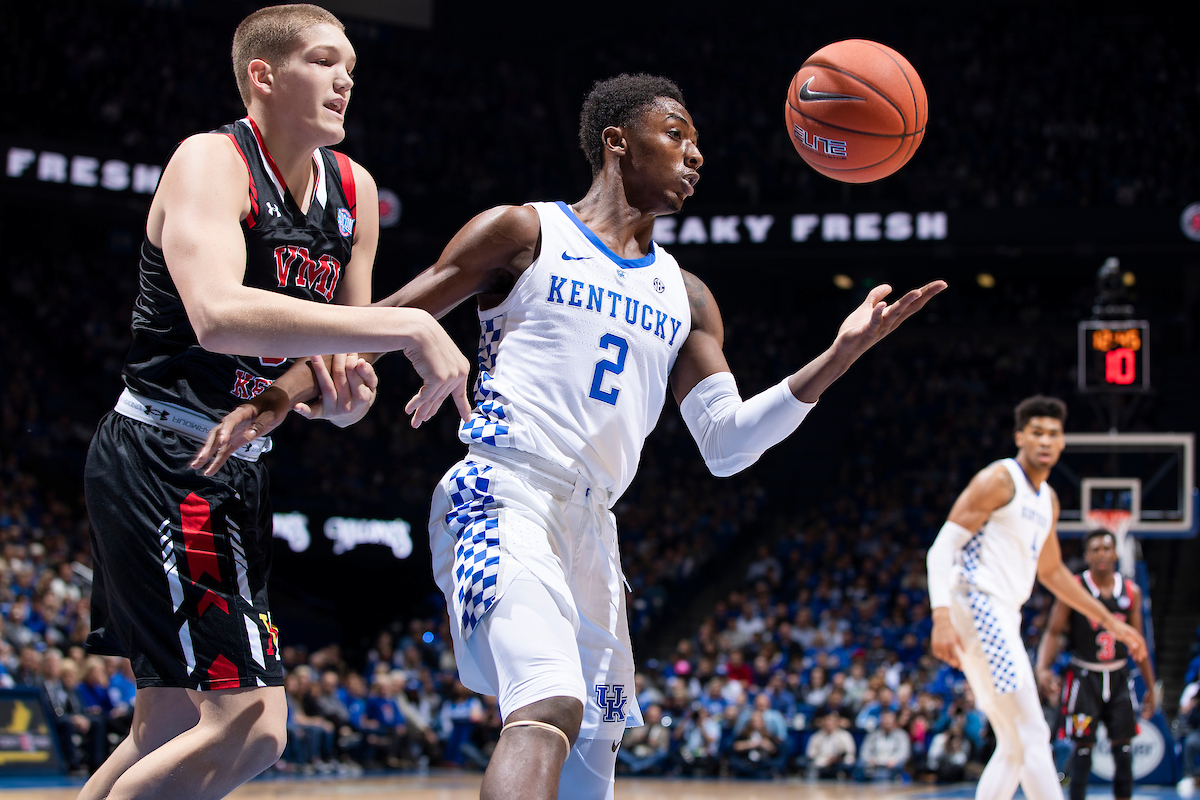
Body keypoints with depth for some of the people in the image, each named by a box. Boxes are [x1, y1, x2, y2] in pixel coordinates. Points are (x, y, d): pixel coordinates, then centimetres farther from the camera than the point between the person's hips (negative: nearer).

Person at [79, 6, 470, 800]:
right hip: (161, 458, -9)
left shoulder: (354, 191, 9)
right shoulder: (212, 162, -15)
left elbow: (347, 343, 15)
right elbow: (218, 315, -34)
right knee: (248, 726, -19)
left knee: (173, 729, 16)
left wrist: (348, 390, -10)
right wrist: (406, 326, -35)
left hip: (238, 467, 9)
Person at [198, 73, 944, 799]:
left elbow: (726, 444, 12)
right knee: (550, 707, -31)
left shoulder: (685, 298, 20)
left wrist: (841, 354, 2)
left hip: (591, 525, 8)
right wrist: (282, 395, -8)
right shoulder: (525, 233, 5)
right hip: (505, 496, -8)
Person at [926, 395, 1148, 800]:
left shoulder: (1048, 500, 19)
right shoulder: (998, 480, -9)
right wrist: (942, 618, -27)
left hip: (1002, 618, 10)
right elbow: (942, 548, -15)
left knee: (1014, 747, 11)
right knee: (1032, 737, -15)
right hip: (977, 610, -10)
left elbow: (1051, 571, 32)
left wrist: (1110, 621, 31)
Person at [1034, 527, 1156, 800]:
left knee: (1123, 747, 2)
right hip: (1084, 677, -3)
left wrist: (1151, 686, 11)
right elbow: (1053, 632, -8)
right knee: (1084, 746, -4)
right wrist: (1042, 668, -24)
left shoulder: (1131, 591, 3)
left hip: (1118, 677, 3)